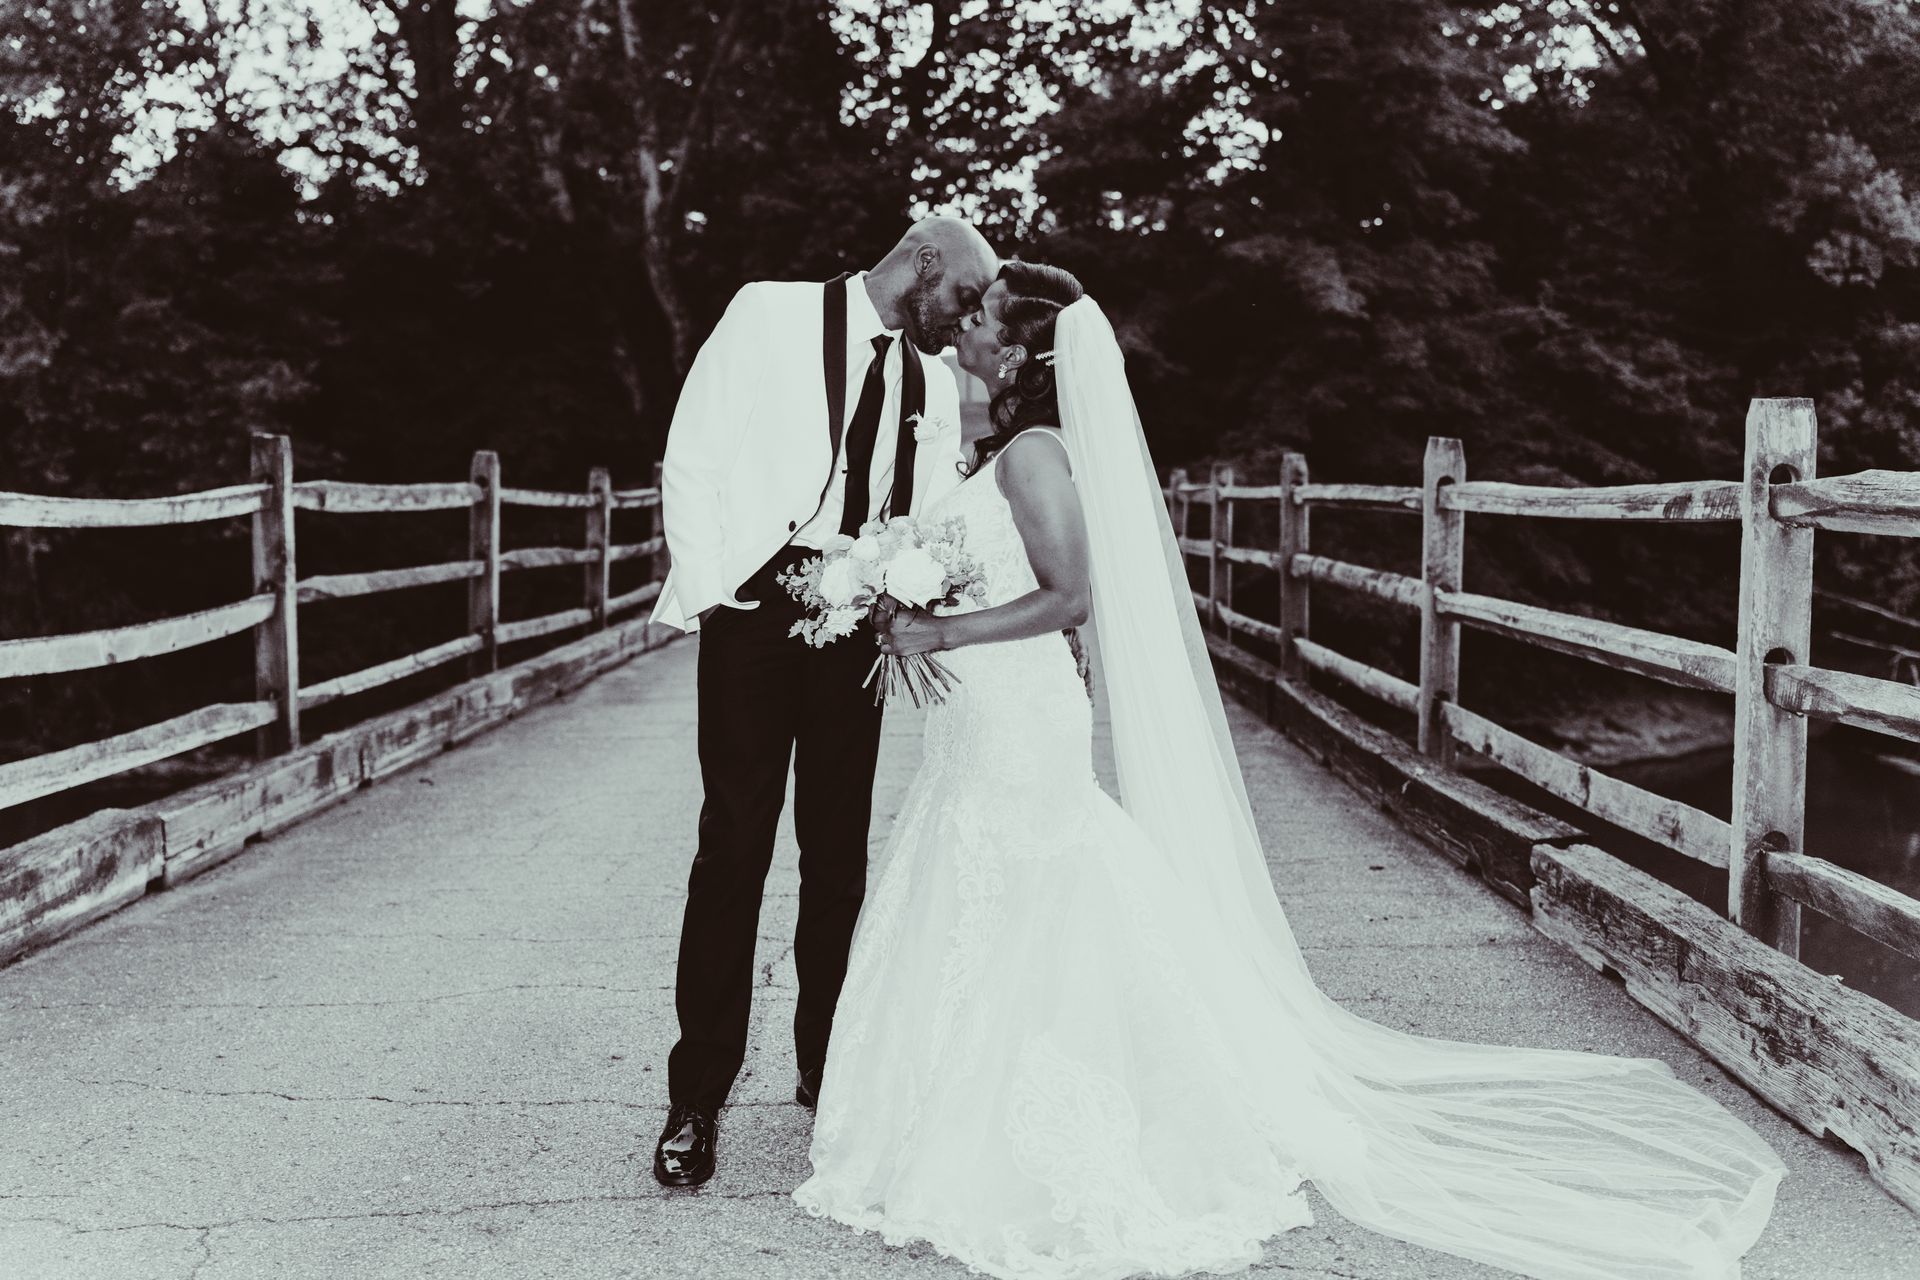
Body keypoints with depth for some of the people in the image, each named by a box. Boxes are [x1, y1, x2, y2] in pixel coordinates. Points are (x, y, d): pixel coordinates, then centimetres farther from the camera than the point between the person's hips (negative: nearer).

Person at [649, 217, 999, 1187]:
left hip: (860, 621, 4)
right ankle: (696, 1100, 6)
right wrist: (707, 594, -10)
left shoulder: (935, 383, 12)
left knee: (839, 851, 9)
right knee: (735, 846, -4)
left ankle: (827, 1070, 23)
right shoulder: (772, 314, -1)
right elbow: (693, 459, -4)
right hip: (757, 603, -4)